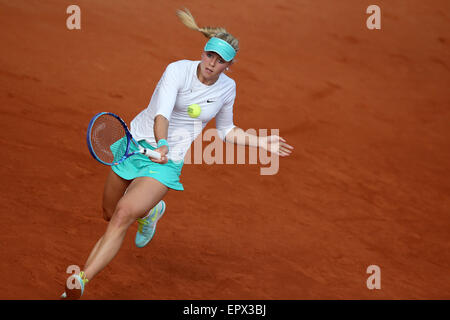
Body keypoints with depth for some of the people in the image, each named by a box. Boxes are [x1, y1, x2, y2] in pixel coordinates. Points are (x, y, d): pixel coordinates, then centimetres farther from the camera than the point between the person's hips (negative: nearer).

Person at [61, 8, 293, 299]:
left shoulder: (227, 88, -2)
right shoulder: (178, 70, -16)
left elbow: (225, 130, 17)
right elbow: (162, 112, -31)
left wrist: (261, 142, 10)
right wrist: (162, 143, -50)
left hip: (167, 162, -1)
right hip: (138, 141, 1)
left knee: (124, 214, -23)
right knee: (111, 214, 19)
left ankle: (78, 284, -28)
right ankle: (151, 209, 54)